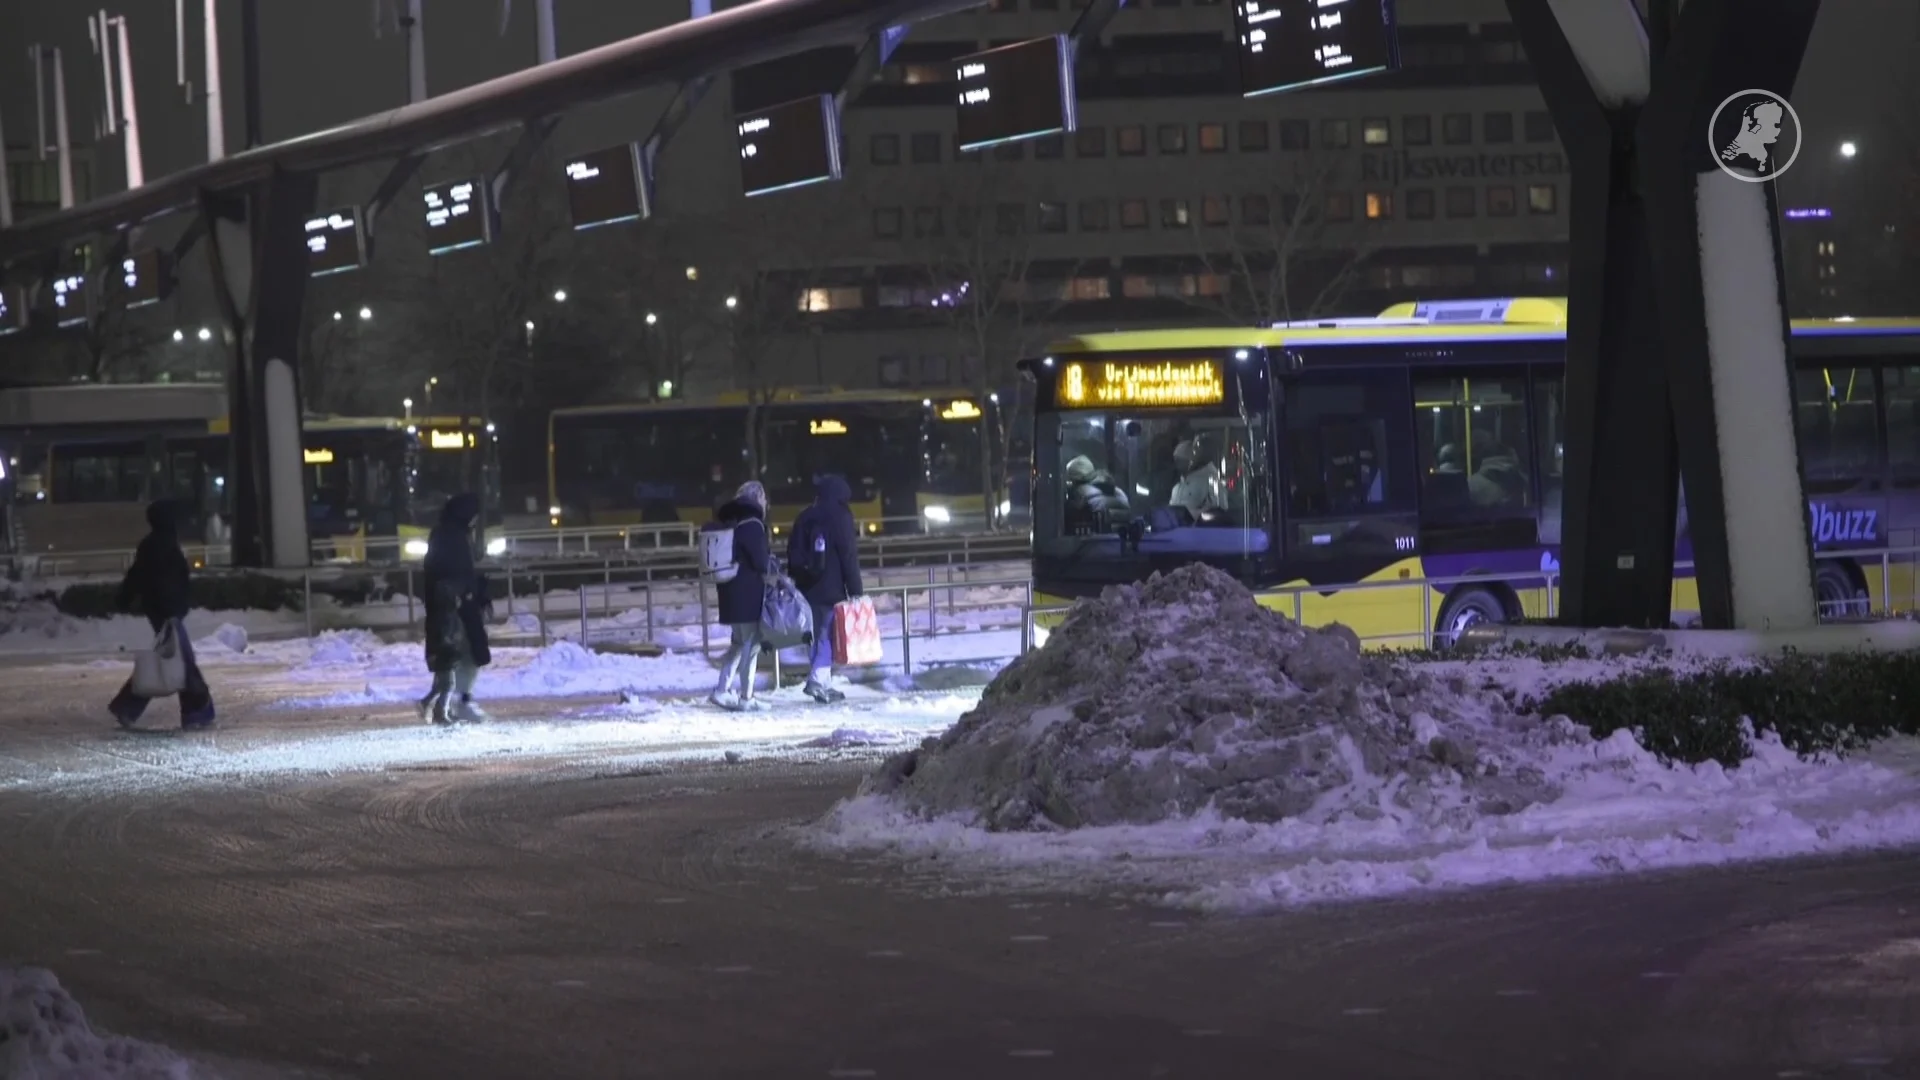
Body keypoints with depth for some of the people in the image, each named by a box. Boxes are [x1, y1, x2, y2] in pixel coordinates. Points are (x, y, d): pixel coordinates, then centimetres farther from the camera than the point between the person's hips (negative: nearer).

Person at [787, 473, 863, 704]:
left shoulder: (804, 519, 13)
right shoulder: (840, 517, -5)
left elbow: (794, 556, 15)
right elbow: (849, 556, -8)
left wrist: (798, 582, 18)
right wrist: (855, 590, -7)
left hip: (809, 589, 6)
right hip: (832, 589, -6)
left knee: (819, 635, 13)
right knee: (829, 634, -8)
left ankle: (823, 684, 12)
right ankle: (819, 678, -23)